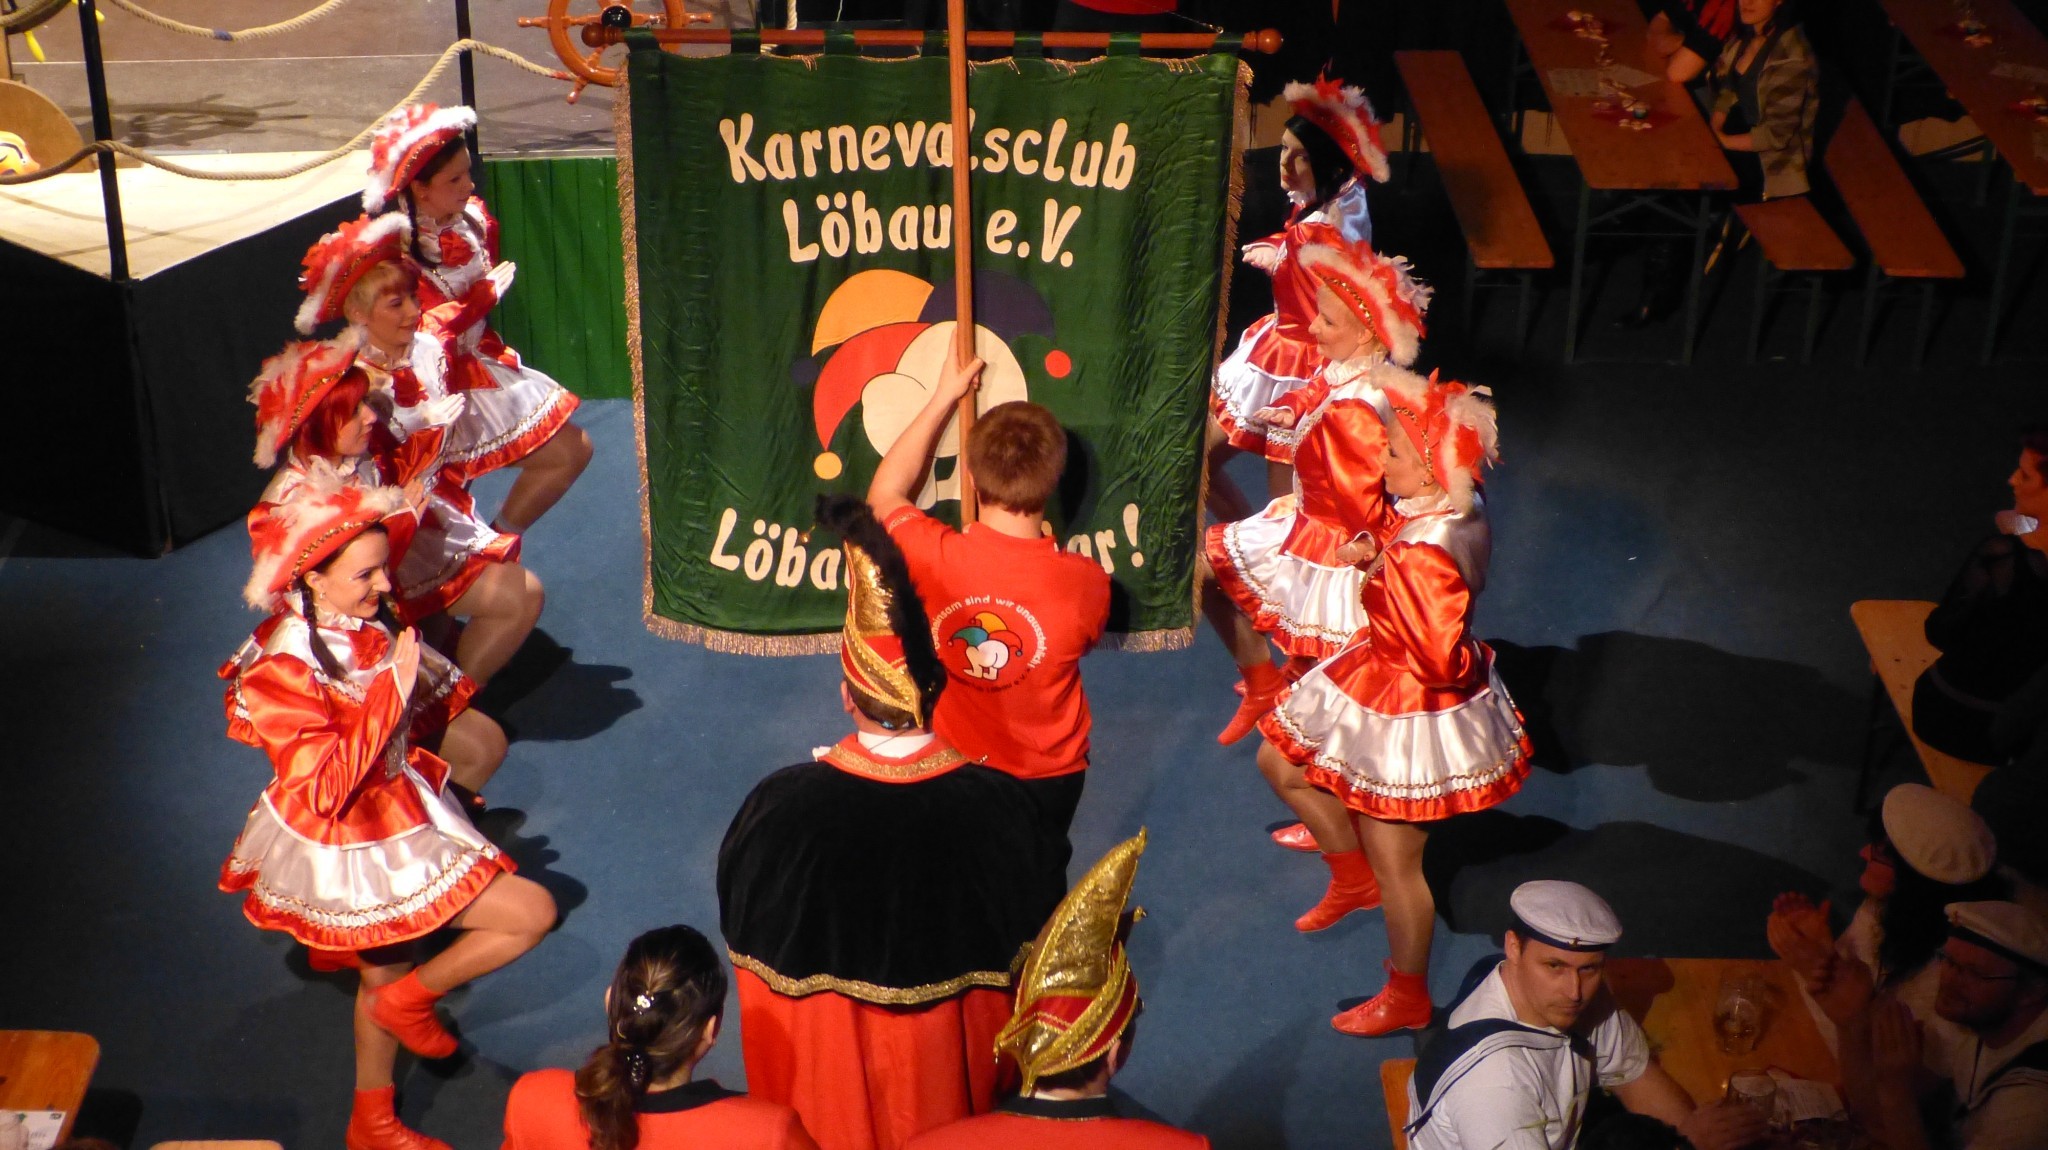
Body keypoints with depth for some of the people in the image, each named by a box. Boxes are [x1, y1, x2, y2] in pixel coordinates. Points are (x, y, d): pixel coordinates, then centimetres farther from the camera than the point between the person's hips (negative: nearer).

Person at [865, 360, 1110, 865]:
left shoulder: (933, 557, -28)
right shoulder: (1087, 582, -29)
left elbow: (884, 494, -3)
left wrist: (944, 397, 0)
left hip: (948, 769, 1)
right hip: (1047, 776, 0)